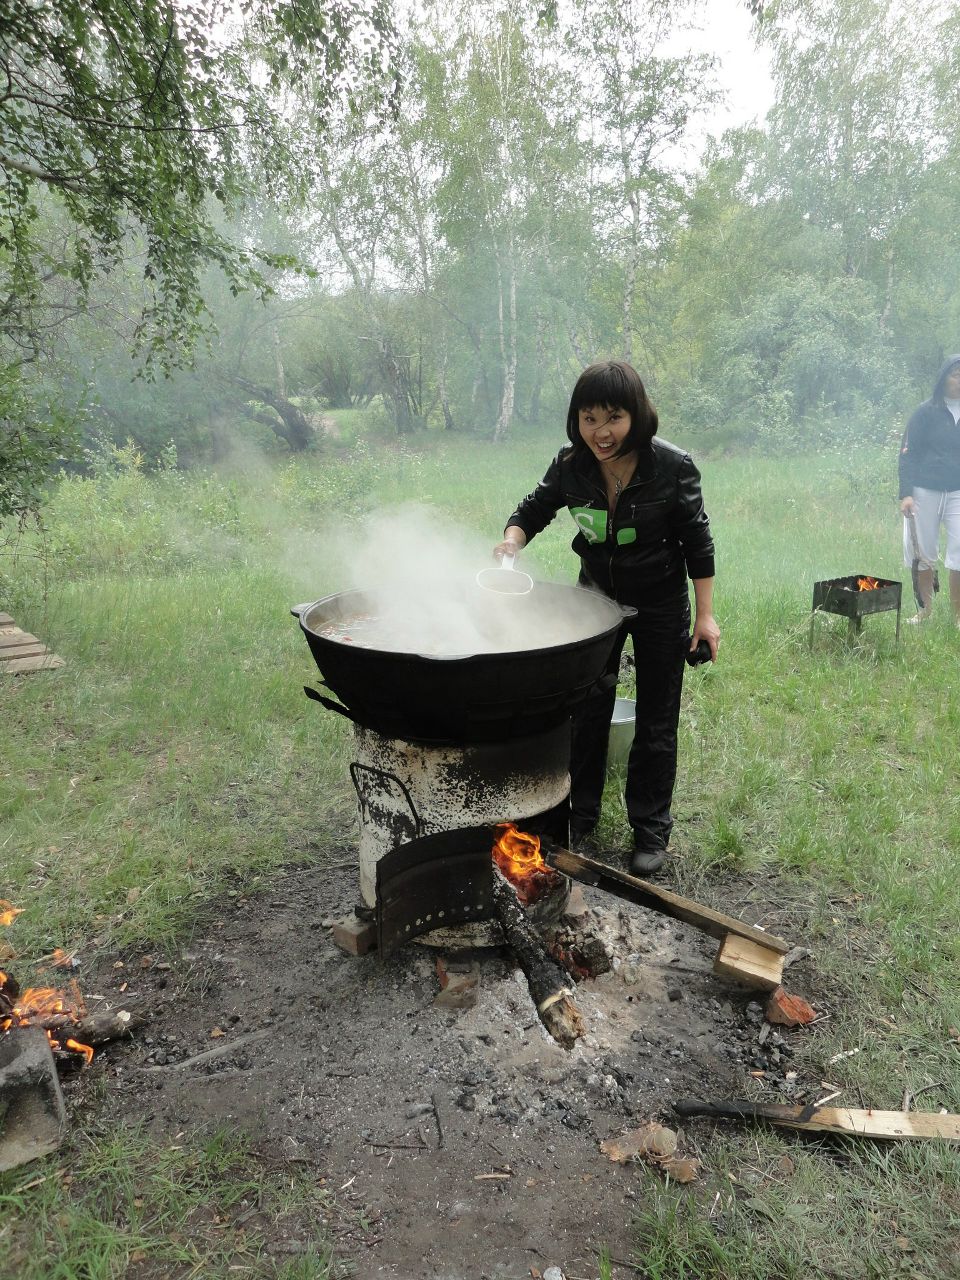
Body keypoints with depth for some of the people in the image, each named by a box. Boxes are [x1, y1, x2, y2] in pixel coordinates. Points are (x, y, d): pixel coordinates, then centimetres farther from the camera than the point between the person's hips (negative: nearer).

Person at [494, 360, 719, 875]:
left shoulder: (672, 466, -22)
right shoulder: (571, 466, -15)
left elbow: (697, 542, -12)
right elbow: (534, 509, 2)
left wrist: (705, 615, -11)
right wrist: (512, 539, -20)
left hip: (660, 605, -3)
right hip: (596, 597, 3)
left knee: (655, 721, 7)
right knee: (586, 707, 11)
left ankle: (650, 827, 25)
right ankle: (580, 813, 30)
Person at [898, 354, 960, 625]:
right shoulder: (927, 412, 0)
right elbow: (907, 453, -2)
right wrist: (905, 493, -11)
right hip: (924, 491, -1)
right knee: (922, 553, 6)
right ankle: (925, 610, 19)